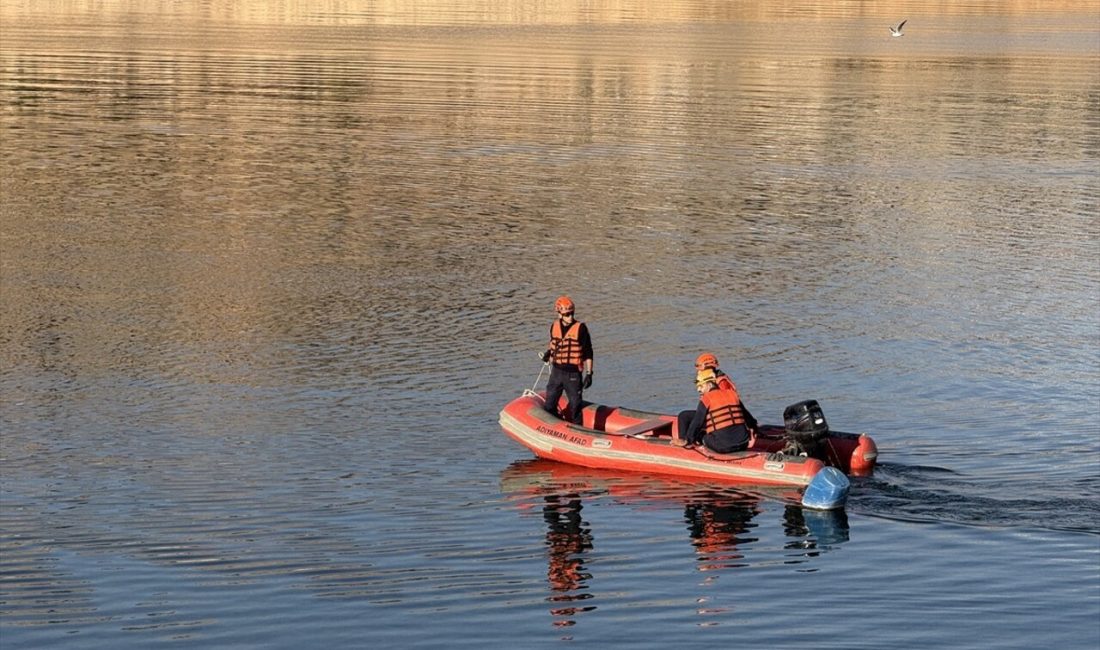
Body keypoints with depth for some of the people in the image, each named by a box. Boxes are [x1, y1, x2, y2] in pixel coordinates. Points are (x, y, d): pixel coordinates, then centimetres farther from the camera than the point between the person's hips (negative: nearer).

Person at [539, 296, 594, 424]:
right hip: (556, 371, 5)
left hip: (573, 374, -5)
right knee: (549, 406, 9)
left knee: (575, 407, 4)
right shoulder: (554, 326, 5)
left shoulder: (580, 328, -10)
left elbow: (588, 353, -7)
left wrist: (589, 374, -10)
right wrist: (548, 353, 4)